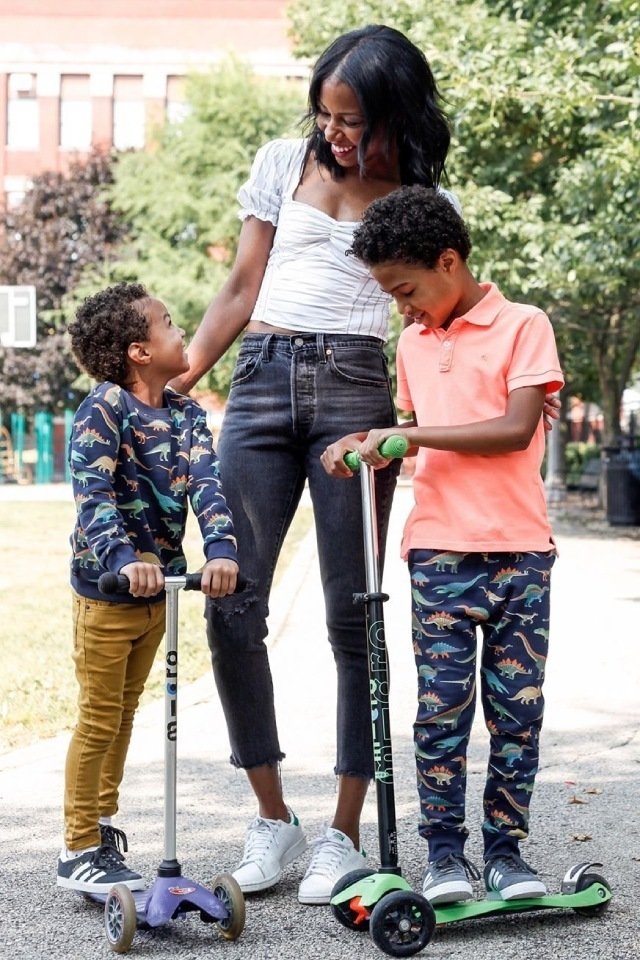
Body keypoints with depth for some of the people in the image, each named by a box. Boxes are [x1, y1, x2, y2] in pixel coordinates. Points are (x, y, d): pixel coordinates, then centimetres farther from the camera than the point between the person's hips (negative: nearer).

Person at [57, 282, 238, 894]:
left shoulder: (185, 413, 4)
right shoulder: (101, 411, -15)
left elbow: (206, 481, -9)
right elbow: (92, 494, -25)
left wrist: (221, 548, -26)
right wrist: (124, 557, -40)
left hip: (157, 587, 7)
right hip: (105, 588, -7)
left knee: (124, 712, 18)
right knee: (99, 720, 1)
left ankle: (103, 827, 33)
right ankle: (80, 853, 11)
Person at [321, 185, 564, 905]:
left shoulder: (522, 325, -3)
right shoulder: (413, 342, 15)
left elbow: (516, 427, -15)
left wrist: (408, 435, -14)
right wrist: (370, 441, 7)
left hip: (519, 550, -3)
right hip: (439, 552, 4)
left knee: (516, 708, 3)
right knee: (440, 708, 0)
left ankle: (505, 851, 14)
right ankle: (444, 852, 9)